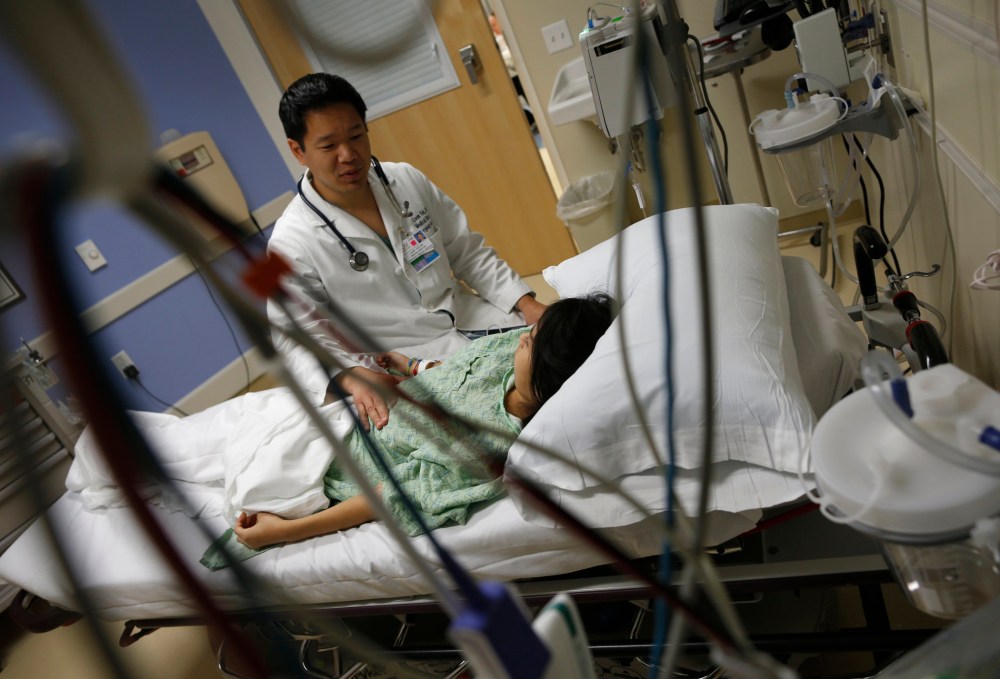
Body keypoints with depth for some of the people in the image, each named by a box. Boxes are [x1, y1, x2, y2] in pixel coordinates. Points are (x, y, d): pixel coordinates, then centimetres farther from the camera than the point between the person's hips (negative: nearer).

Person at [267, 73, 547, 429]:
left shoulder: (407, 179, 3)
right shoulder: (291, 242, -11)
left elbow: (467, 252, 9)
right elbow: (297, 337, -10)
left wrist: (526, 303, -3)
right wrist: (350, 376, -30)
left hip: (471, 318, 5)